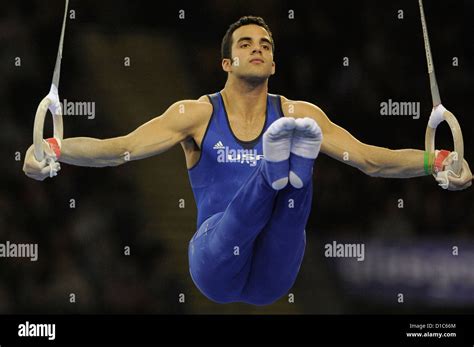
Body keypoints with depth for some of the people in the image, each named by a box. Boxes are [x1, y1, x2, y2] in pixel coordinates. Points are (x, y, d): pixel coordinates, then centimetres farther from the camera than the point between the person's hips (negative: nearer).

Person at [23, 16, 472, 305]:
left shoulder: (298, 114, 11)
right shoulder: (196, 114, 7)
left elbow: (370, 158, 6)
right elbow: (120, 148, -2)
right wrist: (55, 151, -21)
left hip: (270, 276, 1)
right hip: (216, 264, -1)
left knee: (294, 185, -32)